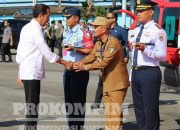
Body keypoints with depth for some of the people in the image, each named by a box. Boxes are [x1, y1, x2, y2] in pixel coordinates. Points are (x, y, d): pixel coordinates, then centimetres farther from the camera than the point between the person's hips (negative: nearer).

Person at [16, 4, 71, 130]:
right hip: (33, 73, -9)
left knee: (32, 104, 13)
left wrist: (20, 73, 20)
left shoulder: (27, 28, 12)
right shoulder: (36, 31, -16)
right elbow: (48, 54, -14)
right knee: (33, 105, -5)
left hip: (26, 72, 9)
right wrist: (65, 63, -1)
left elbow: (20, 51, 15)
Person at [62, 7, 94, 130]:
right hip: (68, 69, 9)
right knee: (69, 100, 14)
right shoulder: (69, 33, 15)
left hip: (79, 70, -9)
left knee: (78, 101, -2)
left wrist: (74, 49, -24)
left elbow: (90, 51, -17)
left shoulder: (84, 33, -12)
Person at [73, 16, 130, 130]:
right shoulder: (99, 43, 10)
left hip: (117, 83, -9)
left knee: (115, 111, -7)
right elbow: (91, 56, 2)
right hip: (107, 82, 9)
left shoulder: (113, 43, -20)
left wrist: (85, 67, -25)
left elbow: (104, 62, -27)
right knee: (108, 111, 15)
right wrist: (80, 63, -16)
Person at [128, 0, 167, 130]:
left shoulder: (157, 30, -10)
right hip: (135, 72, 8)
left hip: (150, 73, -8)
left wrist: (145, 49, -29)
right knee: (139, 108, 17)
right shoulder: (135, 31, 15)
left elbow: (162, 56, -17)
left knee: (150, 109, -1)